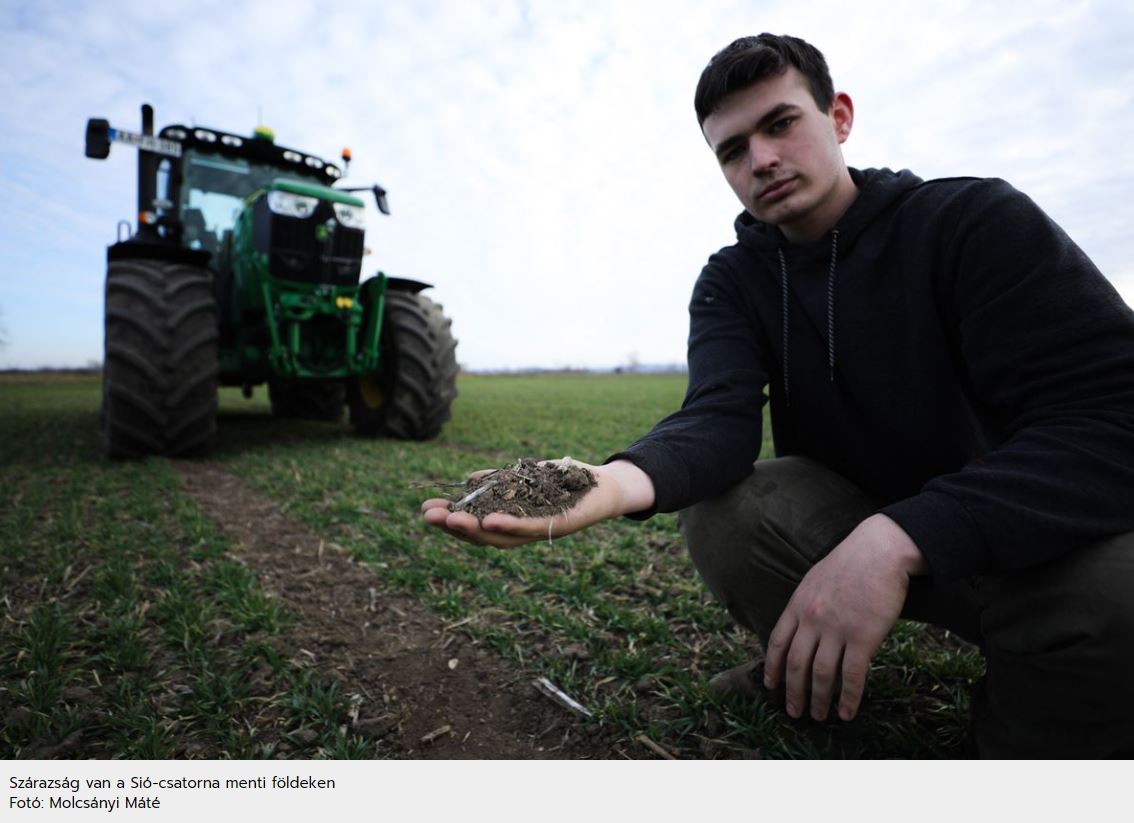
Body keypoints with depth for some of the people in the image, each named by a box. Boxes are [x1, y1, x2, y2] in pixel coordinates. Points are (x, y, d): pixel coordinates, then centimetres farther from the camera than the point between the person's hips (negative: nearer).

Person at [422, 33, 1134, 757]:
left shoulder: (975, 221, -12)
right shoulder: (731, 282, -3)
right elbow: (720, 421, -21)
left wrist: (897, 540, -39)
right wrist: (619, 481, -44)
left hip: (1022, 532, -1)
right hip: (850, 519, 2)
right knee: (718, 511, -25)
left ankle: (1022, 731, 1)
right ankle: (805, 667, 5)